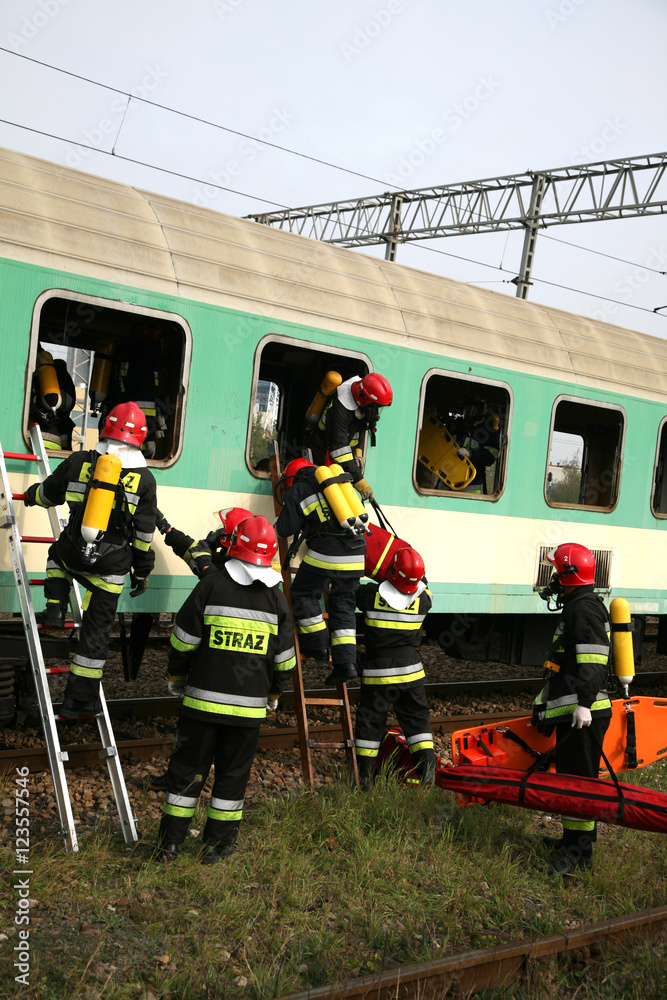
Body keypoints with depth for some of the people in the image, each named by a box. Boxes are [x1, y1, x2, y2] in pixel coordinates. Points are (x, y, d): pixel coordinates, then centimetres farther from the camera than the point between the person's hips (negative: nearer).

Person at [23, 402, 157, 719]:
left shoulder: (78, 462, -2)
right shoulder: (144, 478, -3)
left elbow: (48, 493, 16)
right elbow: (144, 533, 1)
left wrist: (31, 495, 40)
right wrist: (141, 571, 13)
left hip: (73, 553, 1)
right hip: (111, 567, -1)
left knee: (58, 553, 39)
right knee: (95, 631, 8)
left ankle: (55, 609, 23)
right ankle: (80, 700, 12)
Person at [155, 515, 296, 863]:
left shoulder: (211, 586, -6)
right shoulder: (277, 599, 1)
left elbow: (183, 641, -3)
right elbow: (284, 661, 5)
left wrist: (176, 677, 14)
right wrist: (273, 692, 23)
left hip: (204, 700, -1)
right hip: (249, 707, 1)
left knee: (187, 769, 9)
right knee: (233, 774, 13)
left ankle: (170, 842, 14)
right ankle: (218, 844, 18)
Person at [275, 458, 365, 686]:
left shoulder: (297, 492, 4)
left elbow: (285, 530, 3)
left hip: (325, 554, -6)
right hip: (356, 555, 6)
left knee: (302, 595, 14)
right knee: (343, 605, 12)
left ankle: (318, 646, 16)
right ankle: (346, 661, 6)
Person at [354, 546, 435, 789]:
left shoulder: (371, 594, -15)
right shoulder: (423, 599, -8)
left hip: (377, 672, -2)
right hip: (410, 671, 2)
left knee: (370, 721, 8)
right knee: (417, 719, 12)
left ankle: (364, 775, 14)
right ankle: (426, 771, 8)